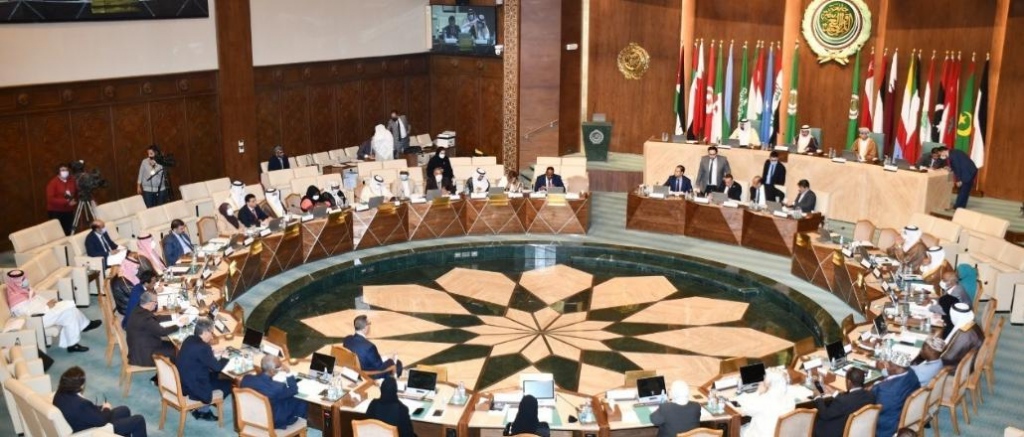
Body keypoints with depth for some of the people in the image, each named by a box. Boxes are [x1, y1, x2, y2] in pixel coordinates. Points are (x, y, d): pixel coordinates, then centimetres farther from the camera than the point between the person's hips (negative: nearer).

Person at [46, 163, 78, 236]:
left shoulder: (72, 181, 5)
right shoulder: (53, 183, -10)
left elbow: (76, 194, 17)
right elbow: (50, 199, -17)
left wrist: (75, 201, -4)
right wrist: (66, 202, -22)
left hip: (69, 211, 4)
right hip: (56, 212, -4)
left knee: (69, 233, 3)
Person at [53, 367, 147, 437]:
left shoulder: (60, 395, -11)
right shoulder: (80, 404, -38)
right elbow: (101, 421, -24)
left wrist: (100, 408, -3)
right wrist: (106, 409, -5)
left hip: (83, 425, 9)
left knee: (124, 410, 23)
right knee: (138, 420, 2)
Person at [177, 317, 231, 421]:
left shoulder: (189, 339, 2)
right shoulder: (202, 347, -26)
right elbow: (217, 367, -16)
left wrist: (211, 351, 7)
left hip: (183, 381, 9)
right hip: (193, 387, -9)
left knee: (215, 375, 25)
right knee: (228, 384, 5)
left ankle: (202, 408, 23)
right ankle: (202, 410, 19)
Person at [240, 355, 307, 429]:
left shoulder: (246, 378, -19)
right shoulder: (277, 387, -34)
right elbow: (294, 390, -12)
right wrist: (288, 373, -8)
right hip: (273, 422, -6)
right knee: (301, 402, 14)